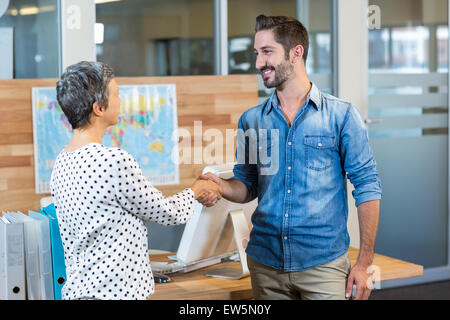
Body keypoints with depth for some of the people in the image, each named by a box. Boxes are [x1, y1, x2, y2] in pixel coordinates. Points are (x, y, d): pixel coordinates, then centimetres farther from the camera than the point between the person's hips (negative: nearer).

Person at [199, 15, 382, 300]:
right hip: (265, 263, 3)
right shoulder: (251, 121, 7)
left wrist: (364, 263, -7)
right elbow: (247, 187, 13)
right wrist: (222, 186, -11)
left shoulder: (341, 115, -3)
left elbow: (367, 186, -3)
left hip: (322, 264, -3)